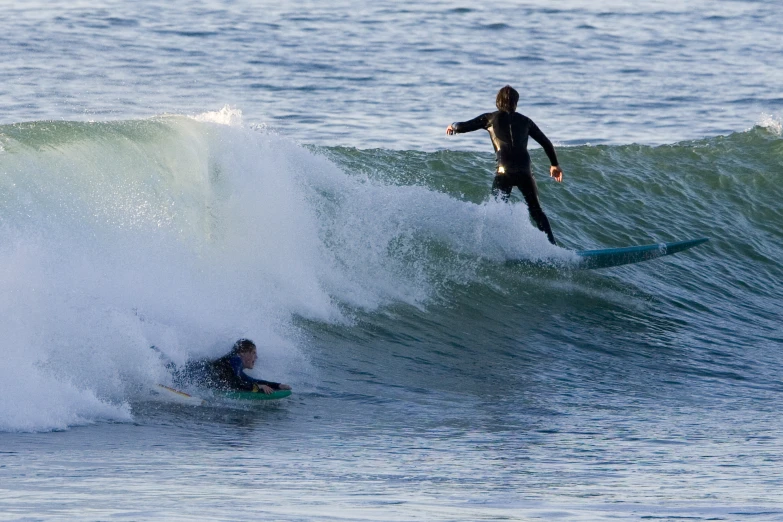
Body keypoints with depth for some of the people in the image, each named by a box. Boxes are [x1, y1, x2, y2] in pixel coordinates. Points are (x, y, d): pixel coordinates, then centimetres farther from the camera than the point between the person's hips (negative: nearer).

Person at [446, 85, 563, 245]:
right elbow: (546, 143, 23)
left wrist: (453, 127, 30)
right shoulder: (525, 121, 19)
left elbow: (463, 127, 6)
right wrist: (554, 165, 35)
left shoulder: (490, 118, 11)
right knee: (536, 211, 13)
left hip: (504, 171, -2)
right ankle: (552, 246, 4)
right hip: (525, 171, 2)